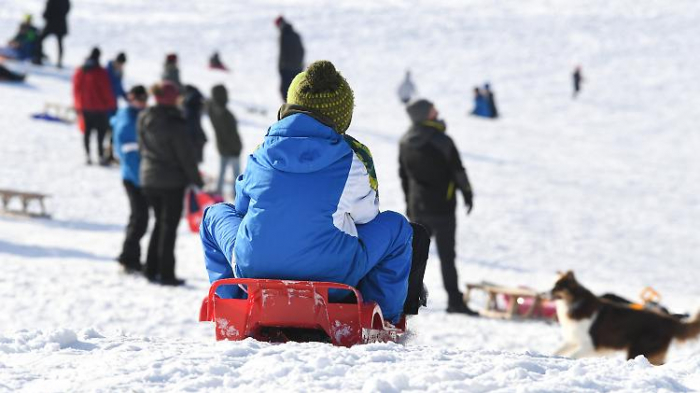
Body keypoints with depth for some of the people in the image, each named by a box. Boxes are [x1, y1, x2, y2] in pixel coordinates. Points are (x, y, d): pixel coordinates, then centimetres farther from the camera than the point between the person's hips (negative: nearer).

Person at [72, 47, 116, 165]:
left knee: (86, 132, 12)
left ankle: (87, 155, 10)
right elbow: (107, 91, -10)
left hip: (84, 108, 5)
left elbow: (76, 90, 8)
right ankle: (101, 156, -3)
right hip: (99, 108, -5)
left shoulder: (79, 72, 1)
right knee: (101, 132, 1)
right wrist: (112, 105, 2)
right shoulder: (101, 73, -15)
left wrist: (78, 107, 18)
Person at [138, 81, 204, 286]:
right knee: (169, 225, 1)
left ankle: (151, 270, 18)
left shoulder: (143, 120, 1)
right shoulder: (174, 123, -18)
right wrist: (197, 180, -4)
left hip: (148, 179, 6)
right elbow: (187, 156, -14)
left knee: (160, 222, 18)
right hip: (172, 181, -6)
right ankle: (166, 273, 1)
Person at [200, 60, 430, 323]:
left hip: (252, 271, 2)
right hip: (332, 279, -2)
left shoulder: (261, 155, 4)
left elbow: (243, 207, 16)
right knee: (397, 227, 21)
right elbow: (366, 216, 10)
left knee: (215, 214, 32)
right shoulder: (354, 158, -1)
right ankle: (386, 313, 29)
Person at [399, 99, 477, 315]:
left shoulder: (405, 142, 2)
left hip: (417, 206, 5)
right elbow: (458, 171, -10)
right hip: (442, 206, -5)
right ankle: (454, 300, 0)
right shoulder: (442, 141, -16)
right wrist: (467, 194, 6)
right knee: (446, 255, -1)